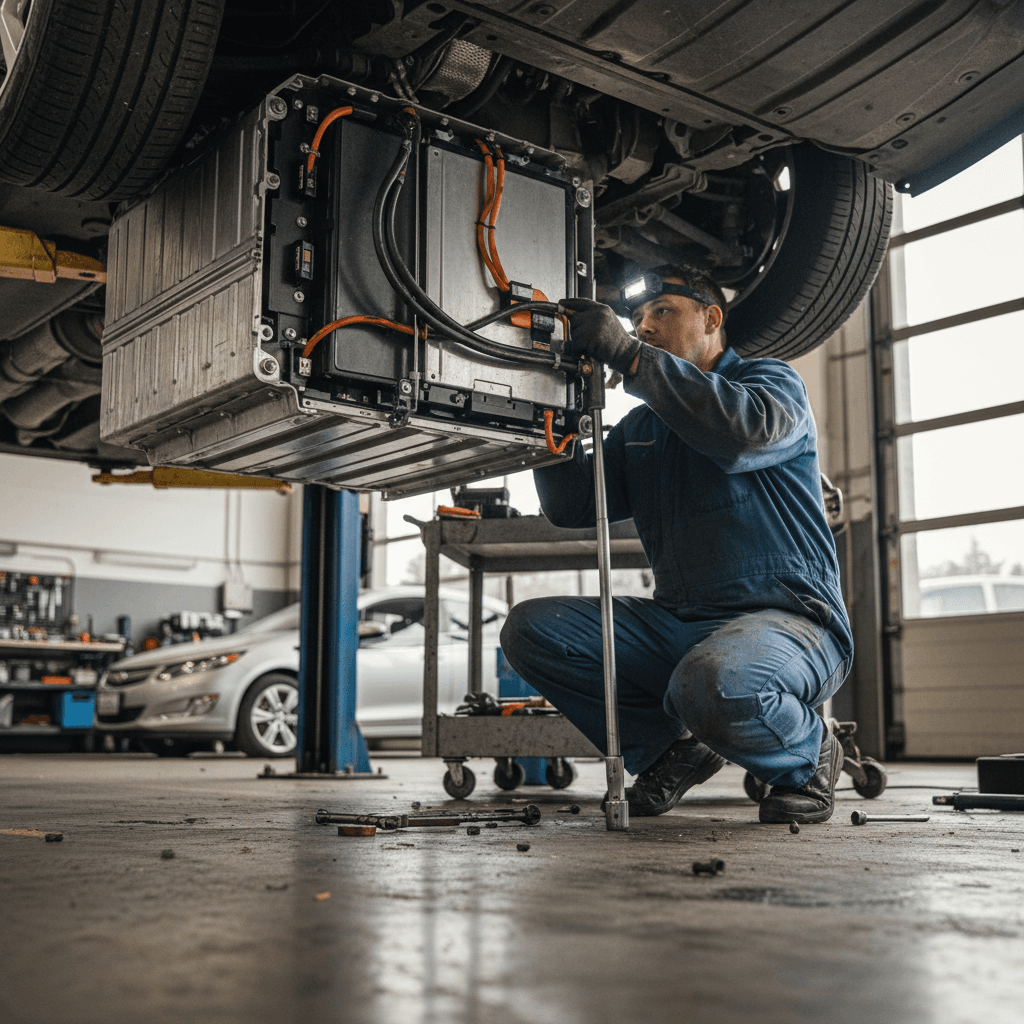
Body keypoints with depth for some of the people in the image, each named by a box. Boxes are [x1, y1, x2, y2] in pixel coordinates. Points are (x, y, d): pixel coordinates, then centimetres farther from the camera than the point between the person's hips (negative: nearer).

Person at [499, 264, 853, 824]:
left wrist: (629, 354, -24)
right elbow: (571, 506, 9)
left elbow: (747, 431, -23)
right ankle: (671, 750, 3)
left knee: (713, 686, -39)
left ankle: (806, 758, -3)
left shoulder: (771, 381, 3)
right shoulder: (639, 428, 21)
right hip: (678, 625, 6)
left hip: (787, 620, -6)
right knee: (529, 627, -8)